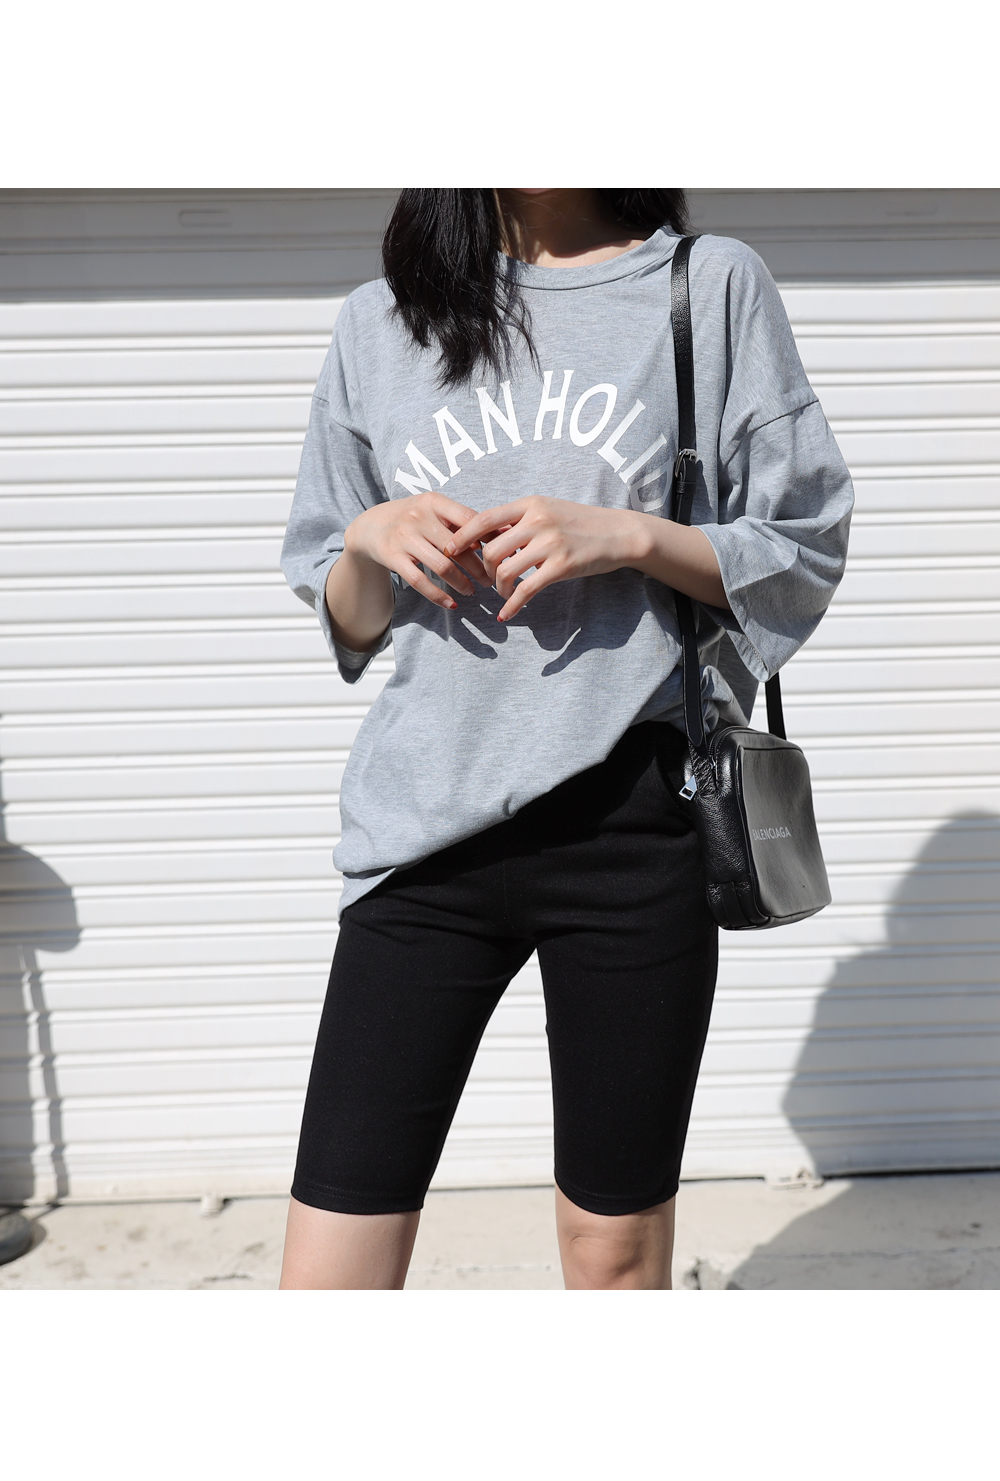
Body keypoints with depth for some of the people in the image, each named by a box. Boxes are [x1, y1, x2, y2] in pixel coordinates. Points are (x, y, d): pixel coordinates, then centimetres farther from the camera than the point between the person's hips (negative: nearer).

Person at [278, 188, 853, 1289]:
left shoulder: (714, 286, 7)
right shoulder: (379, 322, 13)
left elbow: (804, 555, 5)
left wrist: (629, 536, -10)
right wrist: (370, 540, -4)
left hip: (633, 819, -1)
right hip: (424, 828, 2)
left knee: (616, 1256, 10)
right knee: (325, 1273, 0)